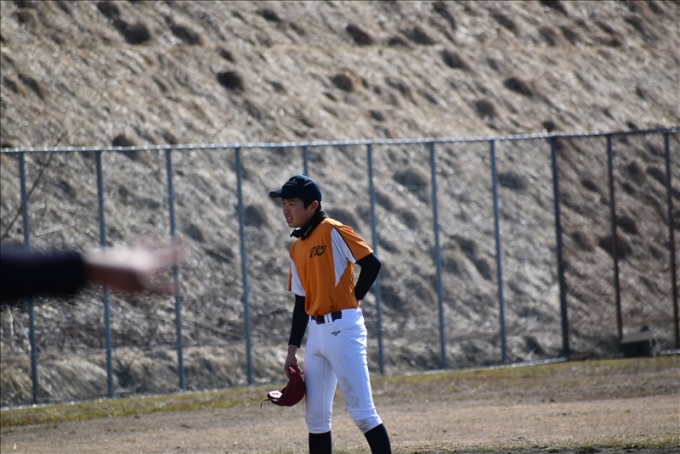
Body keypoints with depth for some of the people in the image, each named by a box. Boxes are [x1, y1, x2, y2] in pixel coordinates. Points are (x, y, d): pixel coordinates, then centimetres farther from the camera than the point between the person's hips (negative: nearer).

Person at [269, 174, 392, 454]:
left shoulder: (332, 232, -7)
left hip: (343, 328, -8)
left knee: (361, 412, -10)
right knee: (315, 417, 8)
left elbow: (371, 264, -15)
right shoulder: (297, 249, 16)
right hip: (316, 334, 8)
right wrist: (292, 351, 15)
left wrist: (352, 300, -4)